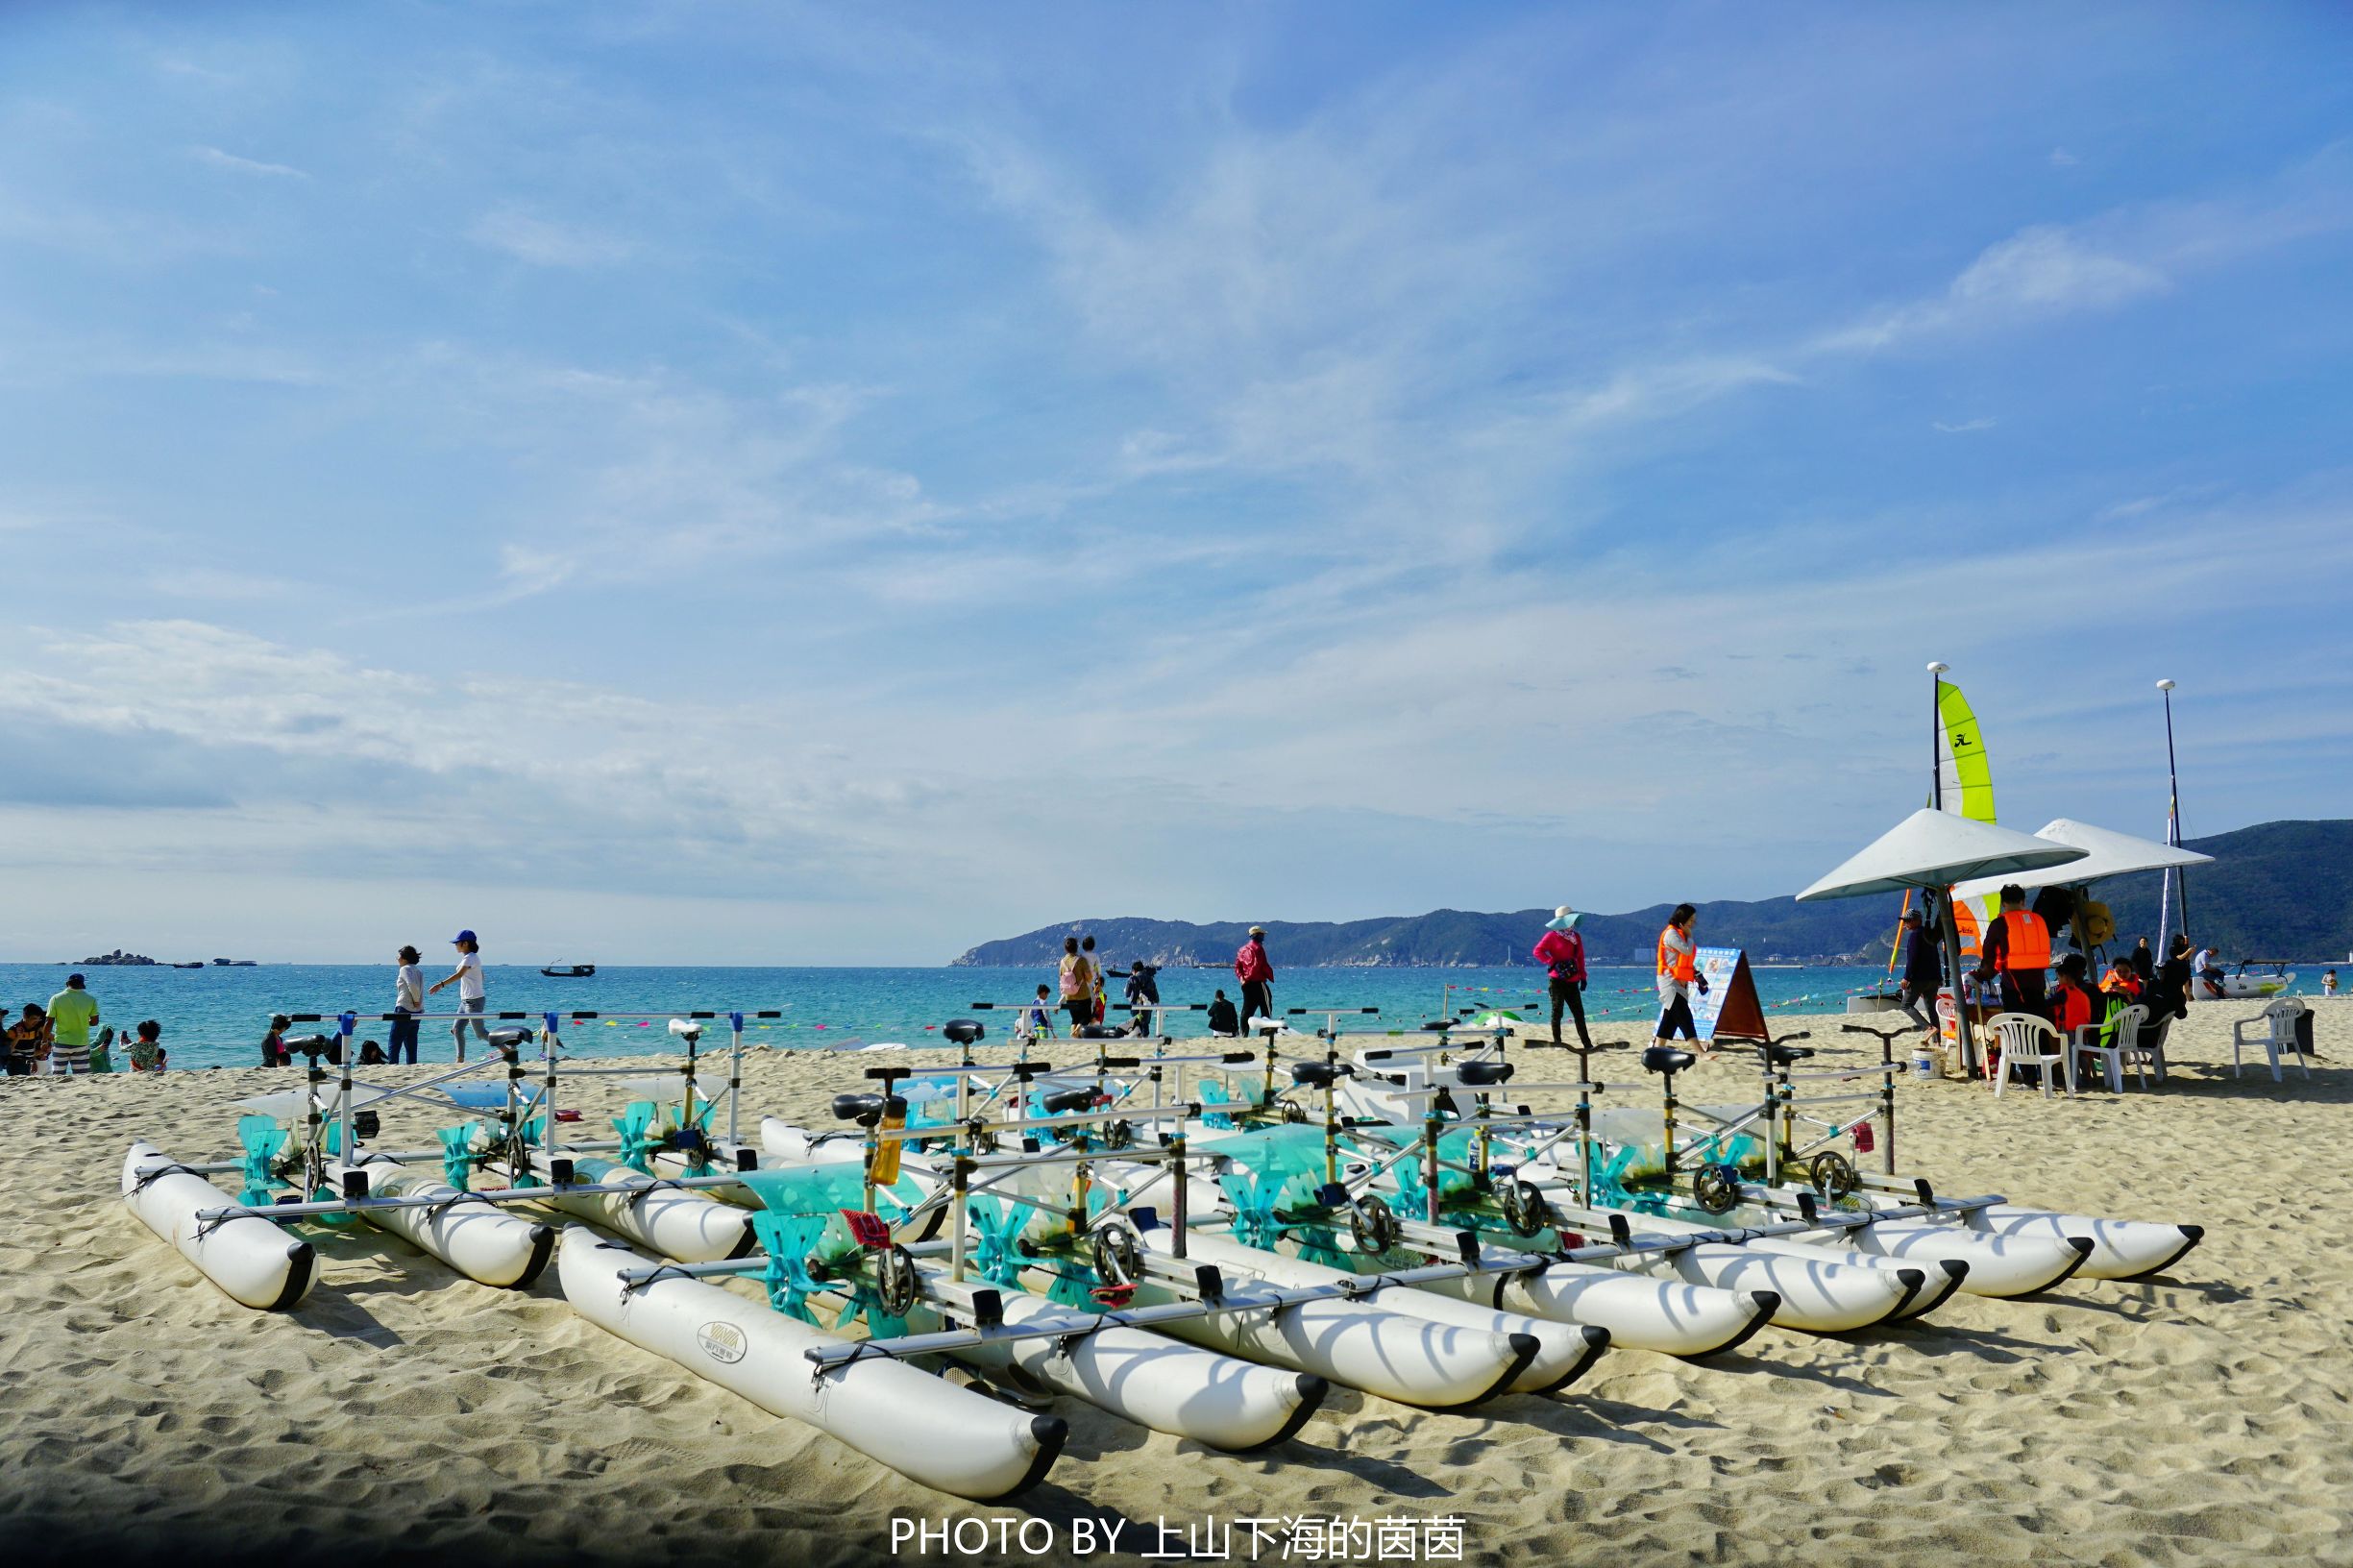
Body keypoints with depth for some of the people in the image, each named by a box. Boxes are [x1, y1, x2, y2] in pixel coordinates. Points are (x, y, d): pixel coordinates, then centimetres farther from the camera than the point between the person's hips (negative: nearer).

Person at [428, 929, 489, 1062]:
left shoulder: (470, 958, -16)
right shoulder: (471, 957, 14)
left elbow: (459, 974, -31)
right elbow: (481, 976, 23)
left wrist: (441, 984, -40)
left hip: (474, 1000, -10)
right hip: (466, 1000, 10)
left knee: (480, 1032, -4)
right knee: (457, 1030, 6)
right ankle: (460, 1060, 7)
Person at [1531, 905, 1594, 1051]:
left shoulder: (1576, 936, 15)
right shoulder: (1552, 936, -4)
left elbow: (1580, 957, 18)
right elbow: (1537, 951, -11)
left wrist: (1582, 976, 12)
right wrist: (1552, 962, -18)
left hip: (1572, 982, 6)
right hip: (1557, 980, -6)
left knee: (1579, 1013, 5)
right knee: (1557, 1012, -1)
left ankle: (1587, 1044, 7)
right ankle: (1557, 1042, 5)